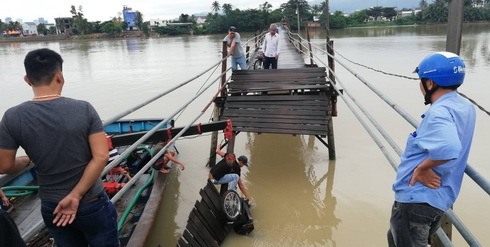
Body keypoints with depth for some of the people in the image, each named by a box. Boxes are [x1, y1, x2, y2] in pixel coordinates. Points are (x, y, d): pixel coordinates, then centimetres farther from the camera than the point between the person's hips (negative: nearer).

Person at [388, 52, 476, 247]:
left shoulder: (438, 112, -24)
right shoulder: (466, 107, 6)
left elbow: (448, 149, -41)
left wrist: (422, 168, -25)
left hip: (417, 199, -10)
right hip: (438, 198, 10)